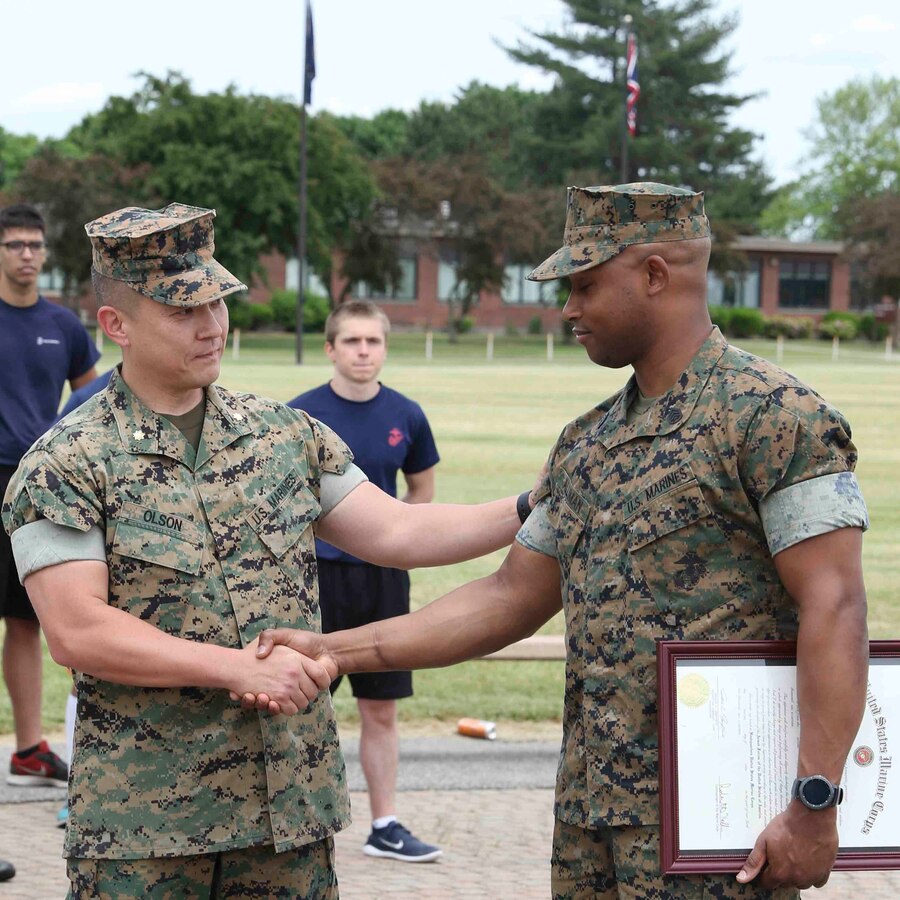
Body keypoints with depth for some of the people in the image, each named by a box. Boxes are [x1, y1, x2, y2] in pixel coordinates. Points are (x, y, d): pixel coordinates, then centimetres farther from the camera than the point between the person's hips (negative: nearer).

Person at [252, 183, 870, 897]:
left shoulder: (774, 416, -10)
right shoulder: (586, 444, 16)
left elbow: (834, 607, -16)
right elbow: (512, 599, 18)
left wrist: (814, 808, -22)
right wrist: (336, 651, 10)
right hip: (591, 812, 8)